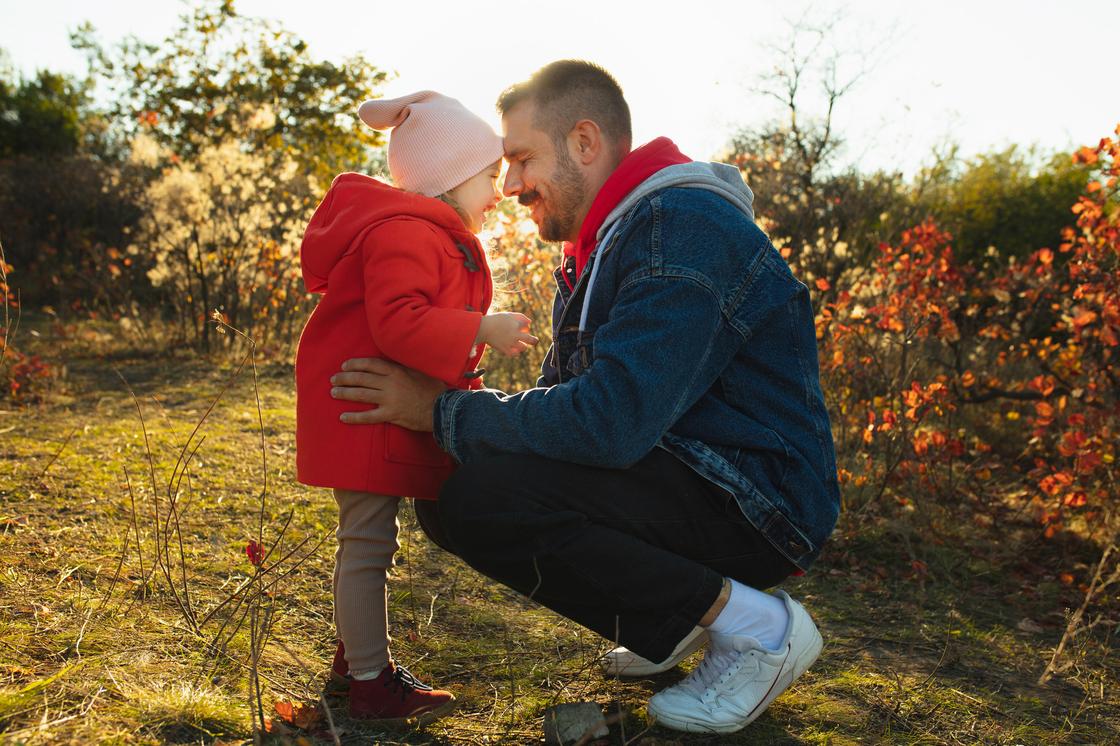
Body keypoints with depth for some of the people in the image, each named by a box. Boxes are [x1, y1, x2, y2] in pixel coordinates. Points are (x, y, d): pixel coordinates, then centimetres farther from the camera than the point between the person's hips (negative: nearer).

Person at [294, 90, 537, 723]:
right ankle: (373, 683, 5)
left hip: (392, 417, 11)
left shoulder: (434, 236, 19)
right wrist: (481, 329, -30)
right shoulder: (404, 233, -19)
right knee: (368, 544, -4)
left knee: (368, 541, 19)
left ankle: (356, 654, 33)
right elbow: (397, 323, -31)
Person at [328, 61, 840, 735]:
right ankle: (676, 620, 10)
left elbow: (610, 420, -30)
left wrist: (444, 411, -18)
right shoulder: (601, 246, 14)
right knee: (450, 499, 6)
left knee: (480, 500, -26)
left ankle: (755, 626, -12)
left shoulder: (684, 228, -20)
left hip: (756, 504, -10)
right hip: (681, 480, 10)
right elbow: (563, 397, 15)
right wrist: (444, 409, -2)